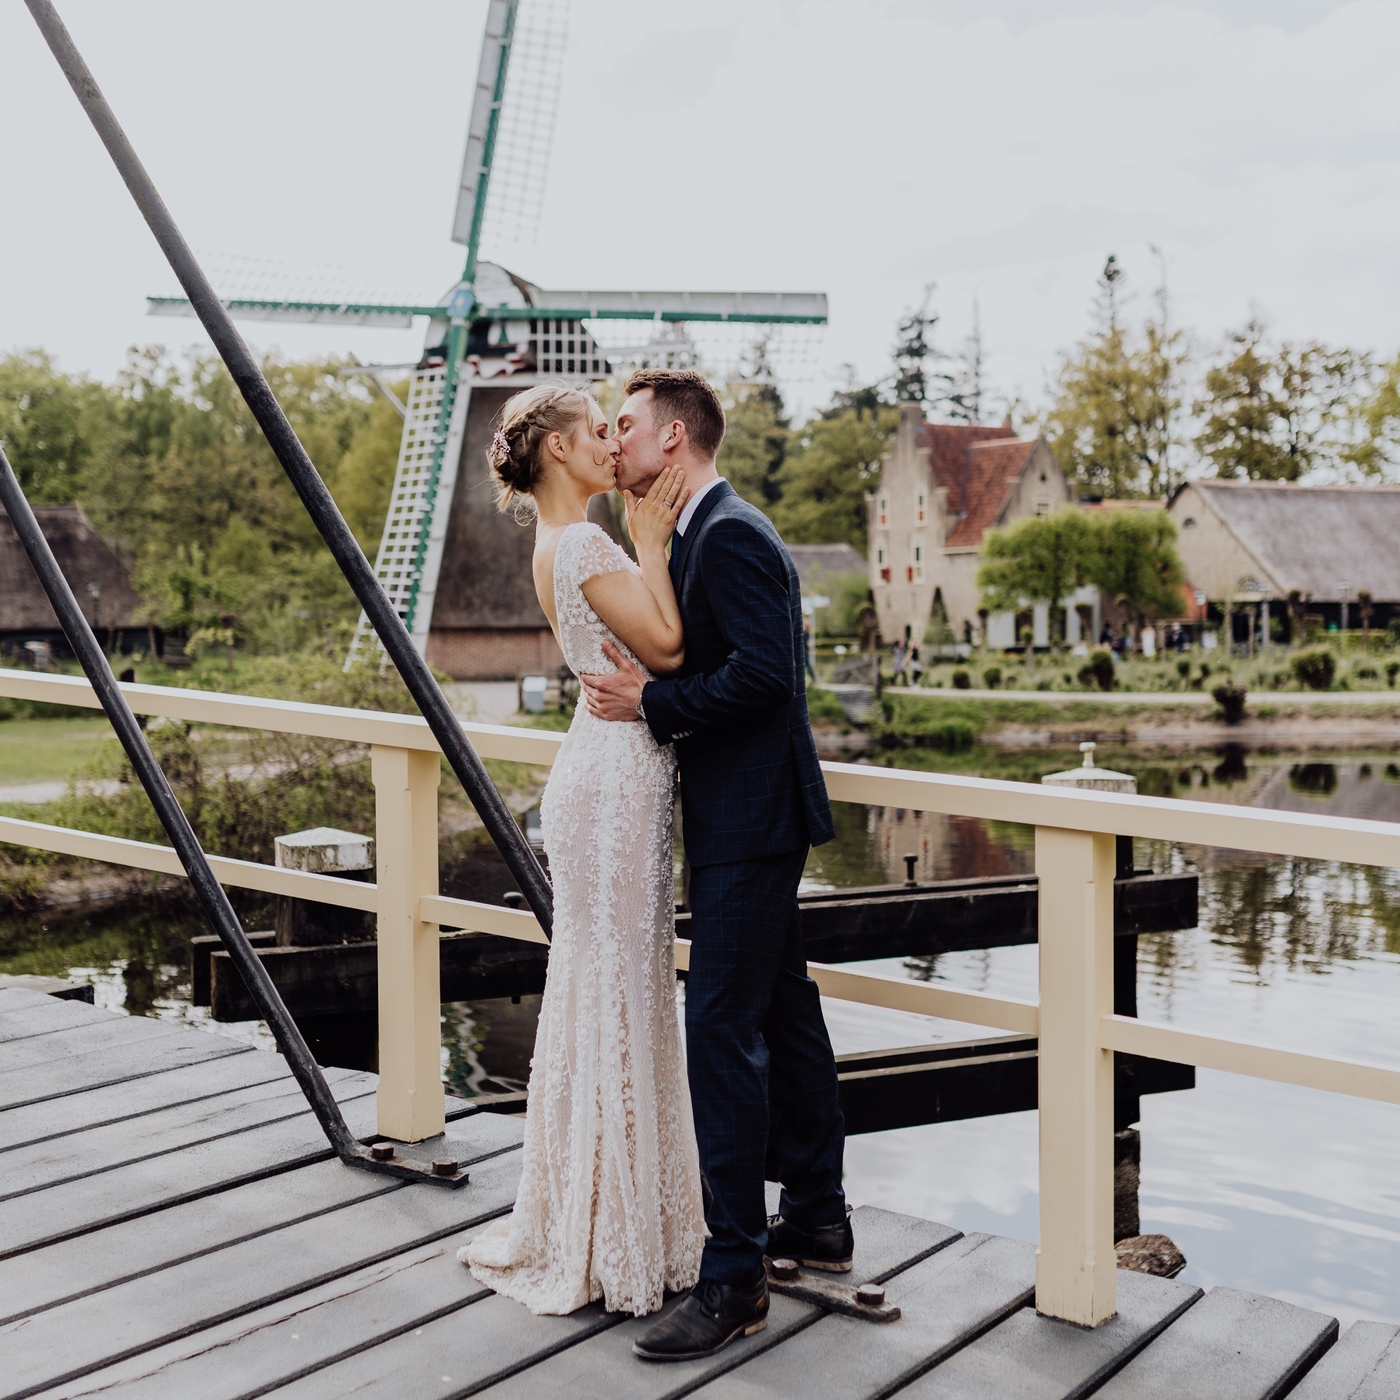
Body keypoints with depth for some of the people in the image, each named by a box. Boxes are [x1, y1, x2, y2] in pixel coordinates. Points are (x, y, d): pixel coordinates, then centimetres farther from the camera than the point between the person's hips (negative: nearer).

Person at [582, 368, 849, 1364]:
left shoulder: (731, 535, -16)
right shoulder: (707, 531, 16)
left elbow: (763, 668, -25)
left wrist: (652, 704, -18)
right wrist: (644, 689, 9)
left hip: (751, 822, -11)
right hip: (747, 816, 11)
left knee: (723, 1027, -9)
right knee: (784, 1012, 17)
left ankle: (735, 1278, -1)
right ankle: (817, 1219, 31)